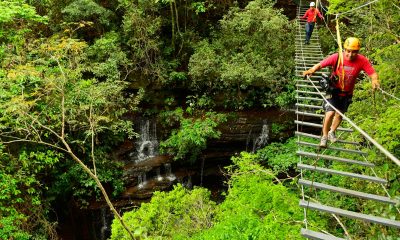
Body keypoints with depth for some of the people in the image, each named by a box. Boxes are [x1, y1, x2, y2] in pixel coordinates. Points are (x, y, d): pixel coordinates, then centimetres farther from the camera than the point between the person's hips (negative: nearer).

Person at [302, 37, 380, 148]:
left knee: (339, 114, 16)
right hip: (333, 90, -3)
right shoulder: (337, 57, -23)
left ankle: (332, 132, 44)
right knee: (330, 113, -17)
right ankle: (324, 136, 5)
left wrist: (374, 80, -38)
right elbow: (320, 65, -21)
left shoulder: (362, 61, -19)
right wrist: (311, 70, -40)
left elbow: (373, 73, -16)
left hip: (347, 94, 3)